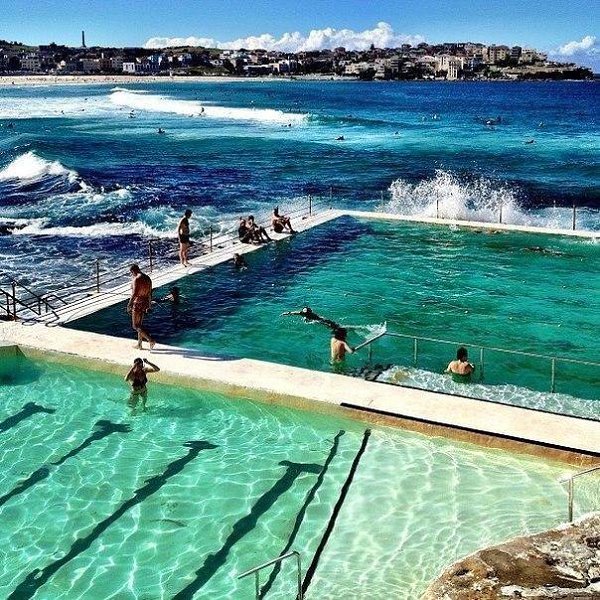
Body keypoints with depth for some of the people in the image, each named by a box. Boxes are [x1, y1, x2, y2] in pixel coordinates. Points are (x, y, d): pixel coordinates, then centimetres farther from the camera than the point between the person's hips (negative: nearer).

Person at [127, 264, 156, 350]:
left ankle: (151, 340, -12)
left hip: (137, 304, -9)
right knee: (139, 324, 19)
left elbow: (134, 294, -24)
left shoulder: (136, 279, -18)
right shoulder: (147, 278, 9)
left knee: (135, 326, -1)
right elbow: (150, 293, 15)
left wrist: (129, 305, -17)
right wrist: (148, 305, 23)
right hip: (145, 303, 9)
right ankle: (139, 345, 25)